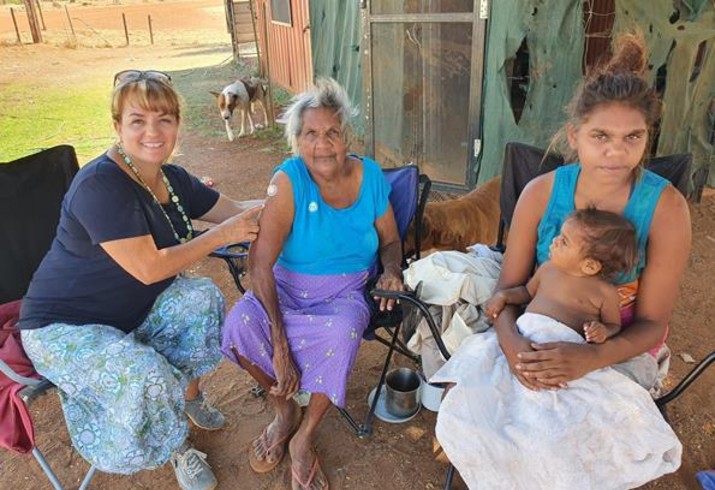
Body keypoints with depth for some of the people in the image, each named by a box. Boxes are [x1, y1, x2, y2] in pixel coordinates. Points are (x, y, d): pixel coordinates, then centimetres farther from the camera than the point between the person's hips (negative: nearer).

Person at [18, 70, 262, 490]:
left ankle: (190, 392, 6)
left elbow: (239, 210, 7)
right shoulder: (99, 184, -26)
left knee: (201, 295, -17)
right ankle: (178, 447, 2)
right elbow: (150, 268, -29)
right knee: (144, 374, -31)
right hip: (64, 327, -7)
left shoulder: (174, 180, -1)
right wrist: (222, 234, -23)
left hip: (133, 312, 7)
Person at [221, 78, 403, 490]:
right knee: (240, 322, -28)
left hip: (345, 292, 1)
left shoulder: (371, 177, -5)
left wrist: (392, 270, -15)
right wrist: (279, 343, -29)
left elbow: (391, 241, 10)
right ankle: (285, 411, 3)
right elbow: (260, 263, -22)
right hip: (286, 287, 0)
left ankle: (303, 440, -7)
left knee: (342, 331, -33)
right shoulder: (289, 180, -15)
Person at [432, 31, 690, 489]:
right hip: (538, 338, 2)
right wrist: (511, 341, -27)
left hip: (619, 349, -2)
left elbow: (652, 322, -12)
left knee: (572, 450, -23)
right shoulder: (541, 192, -12)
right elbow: (509, 287, -6)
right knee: (463, 398, -14)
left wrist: (592, 358, -31)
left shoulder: (665, 207, -17)